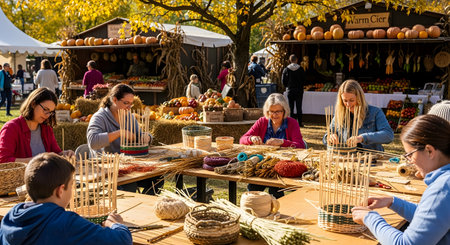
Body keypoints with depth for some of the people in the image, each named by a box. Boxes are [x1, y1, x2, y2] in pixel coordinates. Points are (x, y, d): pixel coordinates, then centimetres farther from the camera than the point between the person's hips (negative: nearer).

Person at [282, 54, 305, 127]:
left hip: (289, 90, 0)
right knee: (299, 107, 5)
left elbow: (283, 81, -3)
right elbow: (303, 80, -1)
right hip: (299, 90, 0)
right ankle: (300, 122, 5)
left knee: (290, 107, 6)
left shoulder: (286, 69, -4)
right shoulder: (300, 69, -5)